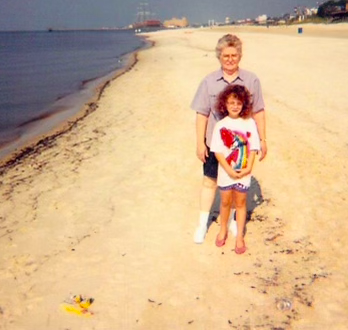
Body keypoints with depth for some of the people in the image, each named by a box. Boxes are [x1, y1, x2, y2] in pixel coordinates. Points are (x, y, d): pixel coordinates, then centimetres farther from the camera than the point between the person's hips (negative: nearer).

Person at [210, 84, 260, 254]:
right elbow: (217, 151, -9)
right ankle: (223, 230, 36)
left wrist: (248, 168, -15)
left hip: (243, 173, 0)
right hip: (226, 172, 0)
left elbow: (253, 148, -5)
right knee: (225, 202, 15)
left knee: (240, 203, 11)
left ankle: (240, 236, 23)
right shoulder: (220, 125, -8)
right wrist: (229, 170, -15)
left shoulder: (249, 123, -6)